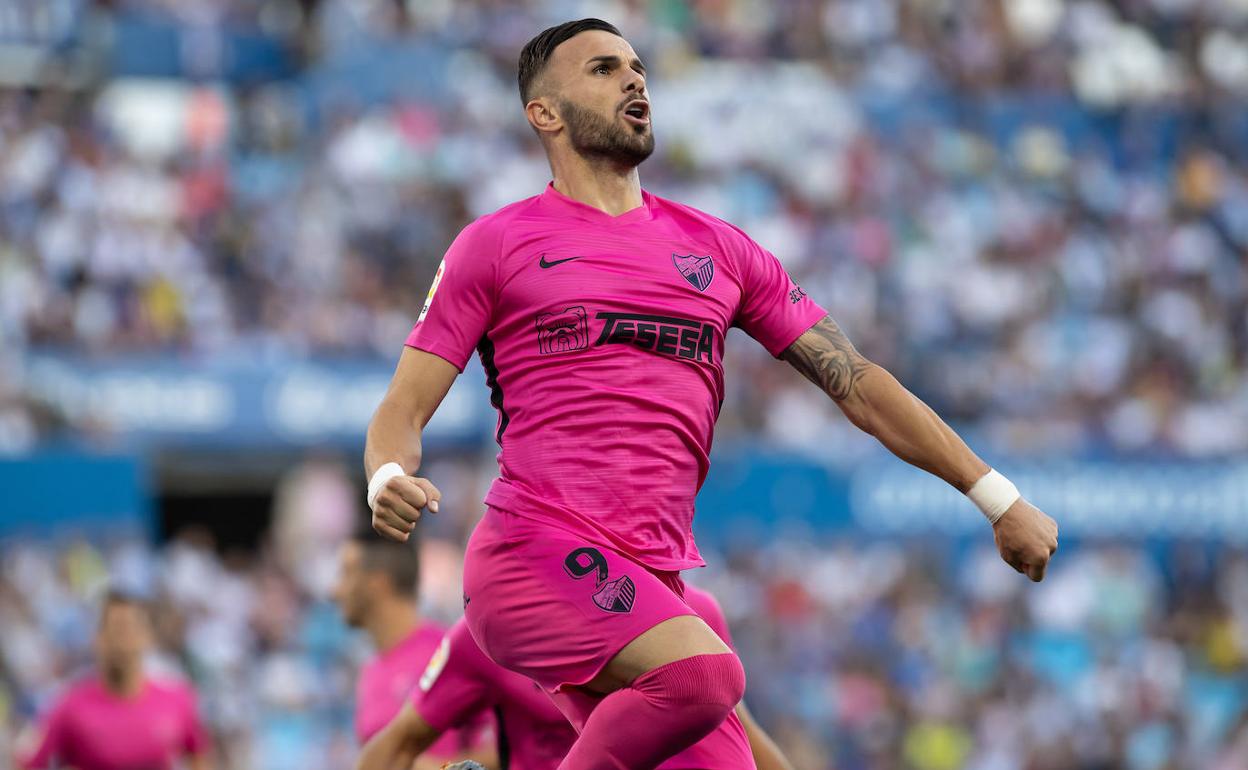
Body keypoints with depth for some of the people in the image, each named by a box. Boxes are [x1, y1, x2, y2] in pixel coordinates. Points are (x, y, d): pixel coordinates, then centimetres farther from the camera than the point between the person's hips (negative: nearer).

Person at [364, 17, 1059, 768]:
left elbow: (856, 380, 17)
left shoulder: (716, 249, 19)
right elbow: (403, 410, 5)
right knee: (704, 673, -31)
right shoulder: (496, 245, 8)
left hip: (653, 585, 6)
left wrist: (997, 496, 12)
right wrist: (389, 480, -19)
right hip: (532, 557, -6)